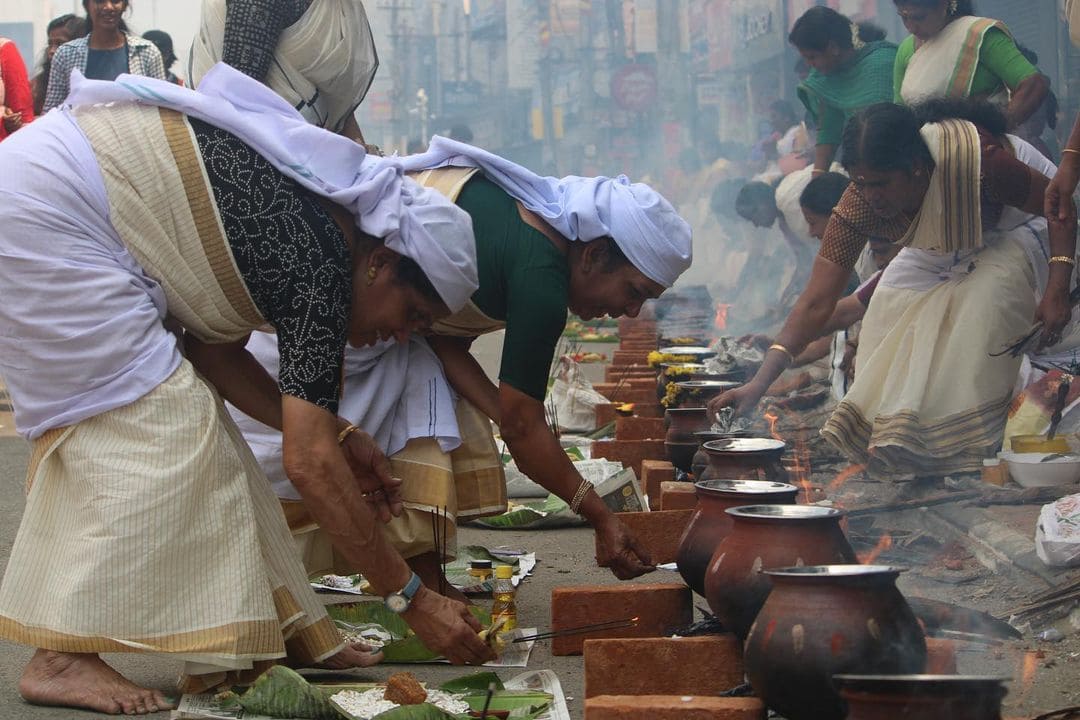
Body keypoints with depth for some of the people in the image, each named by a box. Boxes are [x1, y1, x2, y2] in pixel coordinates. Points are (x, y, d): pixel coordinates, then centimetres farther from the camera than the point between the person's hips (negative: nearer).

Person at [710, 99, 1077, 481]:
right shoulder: (859, 204, -28)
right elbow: (816, 303, -28)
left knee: (986, 297, -32)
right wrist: (759, 384, -36)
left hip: (1010, 235, -5)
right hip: (938, 254, 5)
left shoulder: (975, 159, -41)